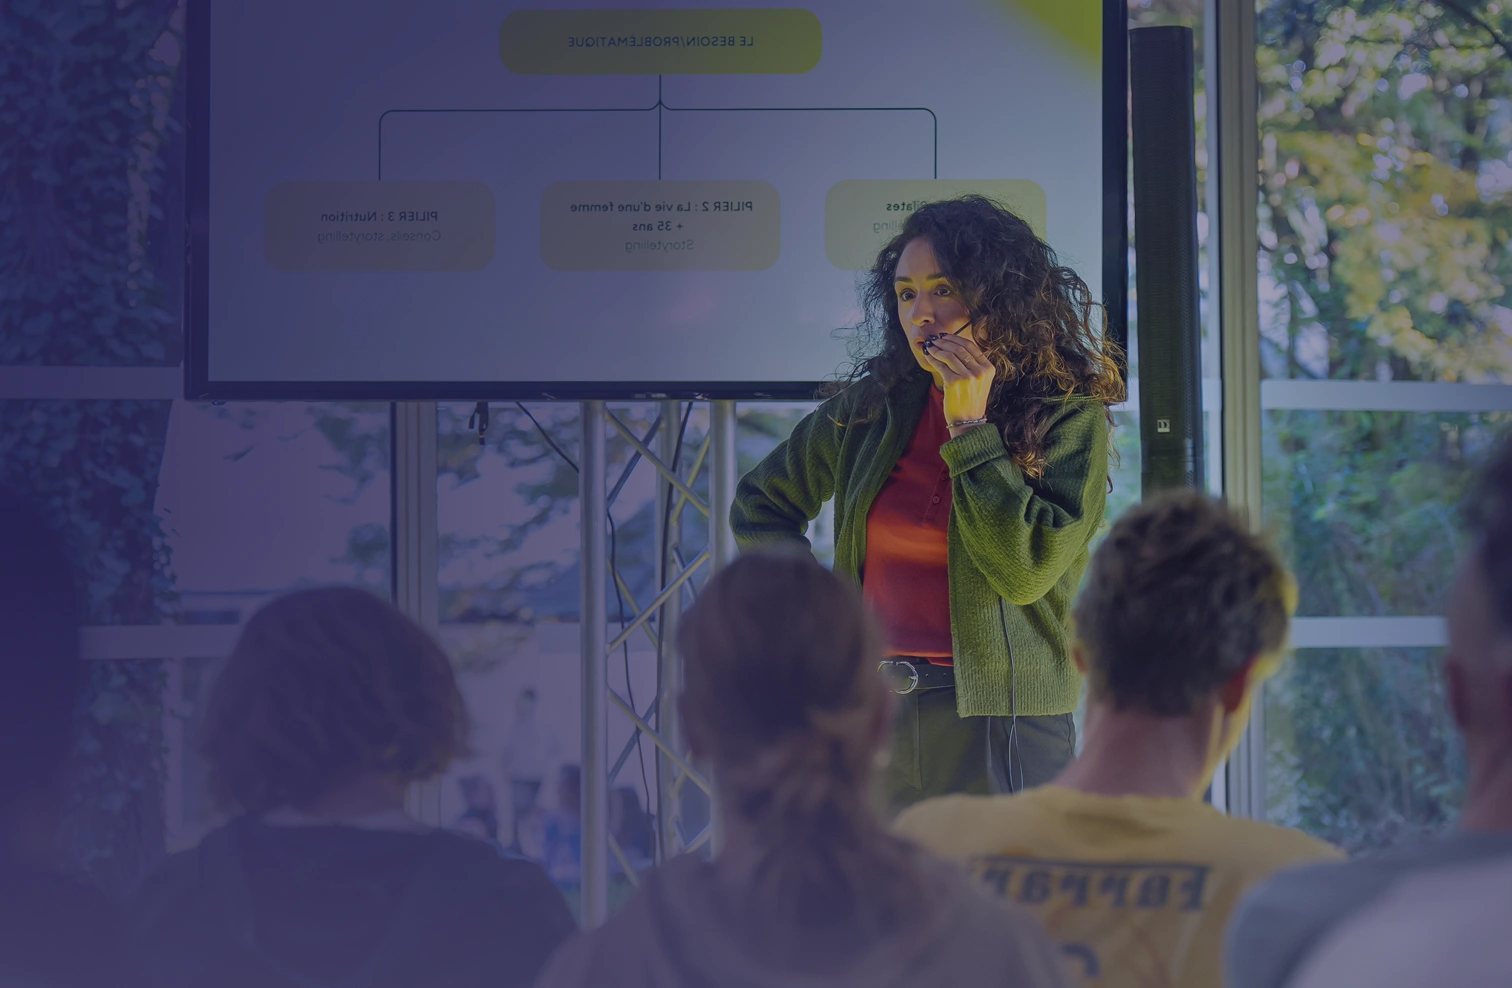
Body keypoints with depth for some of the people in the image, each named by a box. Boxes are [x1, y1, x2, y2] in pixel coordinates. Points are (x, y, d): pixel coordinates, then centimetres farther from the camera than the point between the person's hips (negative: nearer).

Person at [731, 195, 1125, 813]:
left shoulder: (1069, 418, -2)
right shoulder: (872, 408, 11)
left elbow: (1026, 570, -15)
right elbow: (759, 505, 24)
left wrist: (969, 426, -11)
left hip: (998, 723, -4)